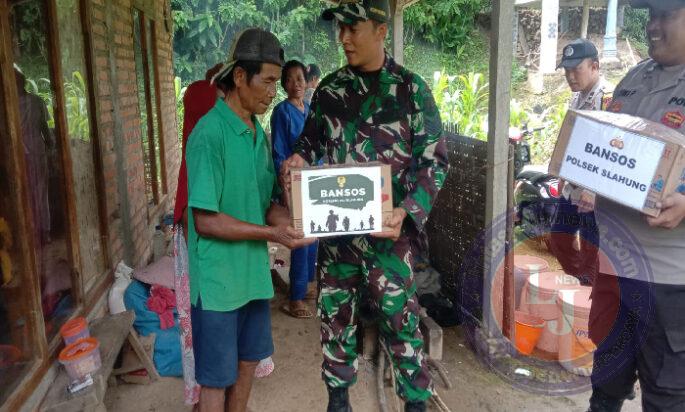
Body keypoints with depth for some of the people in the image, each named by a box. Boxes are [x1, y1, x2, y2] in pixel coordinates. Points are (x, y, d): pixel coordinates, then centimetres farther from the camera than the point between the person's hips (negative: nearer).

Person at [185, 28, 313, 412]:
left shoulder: (259, 131, 5)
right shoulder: (209, 133, -19)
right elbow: (206, 221, -20)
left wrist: (284, 218, -10)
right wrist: (270, 233, -22)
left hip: (254, 272, 8)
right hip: (219, 278, -7)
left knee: (248, 360, 21)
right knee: (217, 377, 8)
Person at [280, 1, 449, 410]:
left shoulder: (411, 88, -5)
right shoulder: (329, 88, 4)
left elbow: (435, 160, -5)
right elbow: (312, 139, 17)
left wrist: (407, 212, -18)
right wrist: (298, 158, -7)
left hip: (386, 228, -3)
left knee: (400, 318, 5)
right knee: (336, 315, 14)